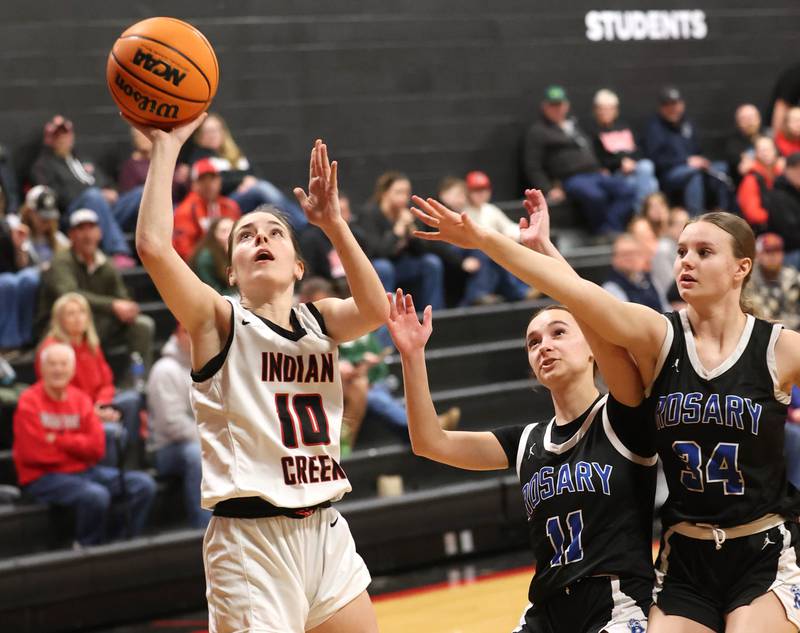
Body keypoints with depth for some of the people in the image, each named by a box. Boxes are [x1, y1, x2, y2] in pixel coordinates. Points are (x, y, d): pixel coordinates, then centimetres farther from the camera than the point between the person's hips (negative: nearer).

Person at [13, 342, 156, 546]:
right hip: (43, 477, -7)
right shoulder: (29, 403, -8)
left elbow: (96, 448, -1)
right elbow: (36, 454, -15)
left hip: (83, 470, 7)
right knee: (96, 495, -34)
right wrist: (77, 446, -4)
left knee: (144, 484, -6)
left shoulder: (81, 399, 8)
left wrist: (59, 441, -13)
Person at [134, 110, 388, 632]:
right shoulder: (220, 320, 0)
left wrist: (333, 223, -19)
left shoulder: (319, 319, 11)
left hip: (327, 531, 5)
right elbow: (153, 245, -16)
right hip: (251, 536, -5)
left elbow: (376, 310, -11)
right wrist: (166, 148, -11)